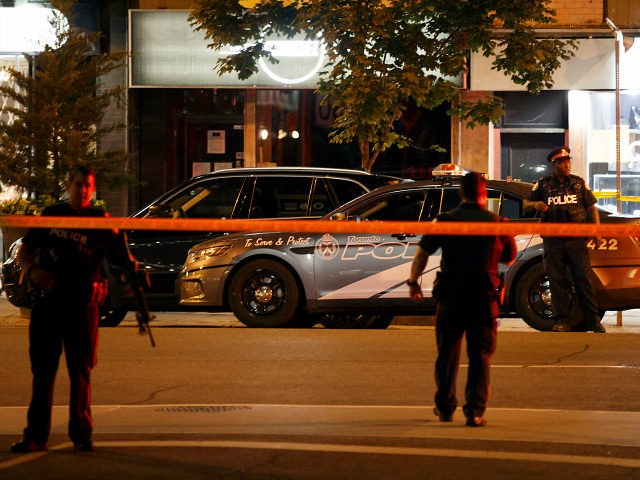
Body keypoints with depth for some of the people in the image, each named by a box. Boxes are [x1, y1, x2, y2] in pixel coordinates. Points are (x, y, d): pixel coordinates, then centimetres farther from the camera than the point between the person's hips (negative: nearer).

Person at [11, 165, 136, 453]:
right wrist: (32, 270, -8)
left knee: (81, 371, 1)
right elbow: (24, 252, 12)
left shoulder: (100, 222, 3)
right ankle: (36, 436, 7)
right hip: (47, 300, 2)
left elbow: (121, 258, 0)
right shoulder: (51, 215, 9)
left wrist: (132, 270, -23)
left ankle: (81, 435, 8)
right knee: (42, 370, 4)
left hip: (83, 303, -2)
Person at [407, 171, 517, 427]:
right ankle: (475, 410, -3)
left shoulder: (445, 221, 0)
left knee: (447, 353, 14)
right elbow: (510, 258, 12)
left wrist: (413, 282, 5)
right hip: (484, 296, 0)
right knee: (480, 355, 4)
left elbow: (422, 253, -4)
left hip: (451, 294, 1)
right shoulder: (497, 223, 1)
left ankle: (445, 407, 20)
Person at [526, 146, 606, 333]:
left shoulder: (578, 183, 10)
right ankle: (562, 321, 7)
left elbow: (591, 207, 12)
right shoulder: (543, 185, 9)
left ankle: (593, 321, -2)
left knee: (584, 279, -4)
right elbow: (527, 203, 17)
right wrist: (536, 205, -7)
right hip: (553, 239, 0)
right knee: (557, 281, 1)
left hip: (576, 239, 0)